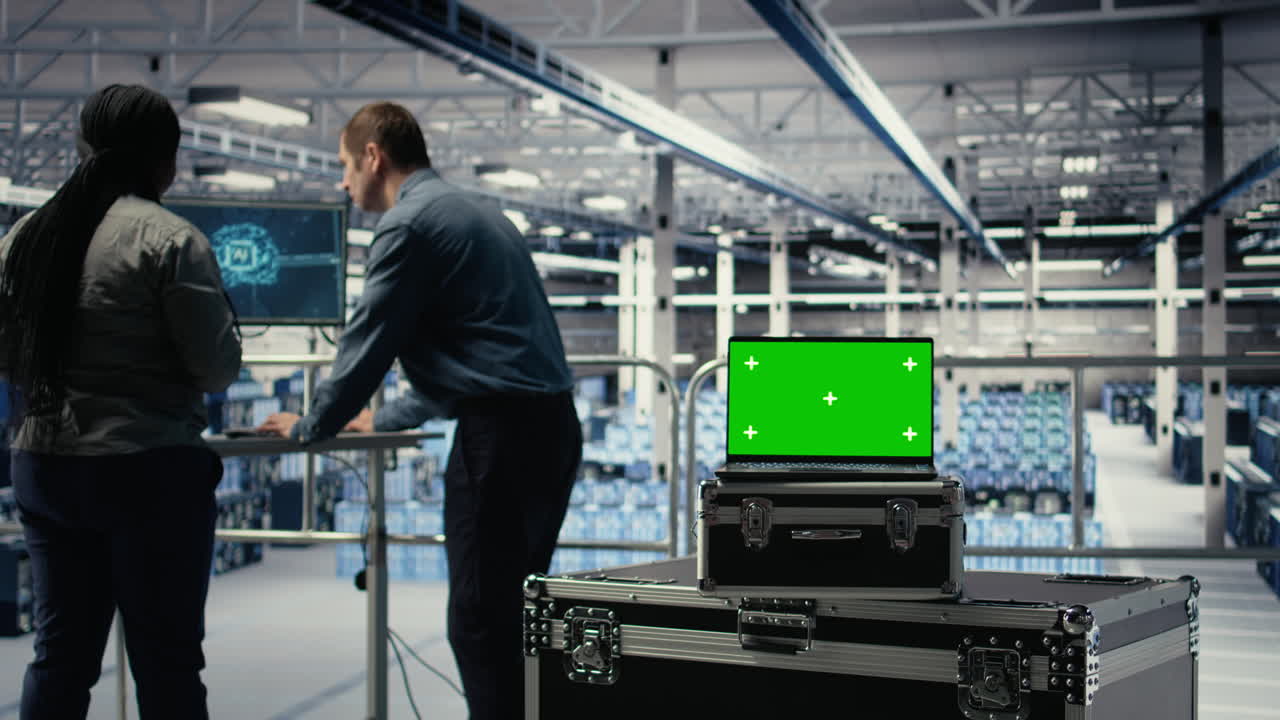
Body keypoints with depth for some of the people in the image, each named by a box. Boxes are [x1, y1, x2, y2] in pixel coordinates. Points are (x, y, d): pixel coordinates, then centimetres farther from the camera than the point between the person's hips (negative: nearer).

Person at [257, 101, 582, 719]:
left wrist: (311, 428, 9)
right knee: (513, 611, 15)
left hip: (502, 435, -10)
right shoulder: (474, 211, 23)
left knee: (479, 621, -5)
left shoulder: (409, 223, -7)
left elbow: (367, 343, -7)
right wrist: (386, 420, 35)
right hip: (553, 424, 10)